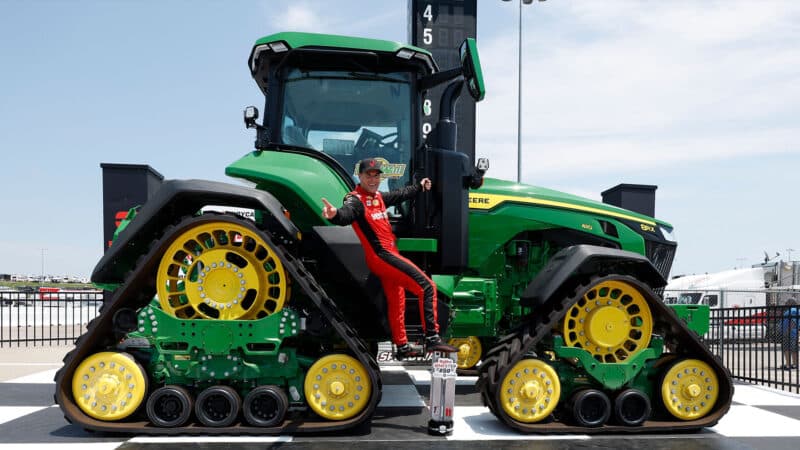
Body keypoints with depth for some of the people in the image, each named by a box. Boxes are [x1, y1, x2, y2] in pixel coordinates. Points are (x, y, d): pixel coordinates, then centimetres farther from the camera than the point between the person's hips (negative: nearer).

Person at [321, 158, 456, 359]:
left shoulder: (377, 197, 14)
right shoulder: (356, 200, -14)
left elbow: (399, 195, 32)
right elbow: (346, 214, -36)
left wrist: (419, 187, 46)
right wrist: (335, 214, -59)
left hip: (388, 256, 10)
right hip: (382, 255, -10)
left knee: (396, 301, 19)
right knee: (426, 287, -14)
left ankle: (402, 347, 32)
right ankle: (432, 338, -15)